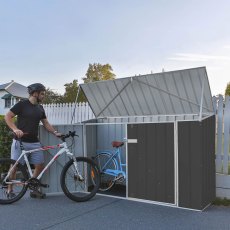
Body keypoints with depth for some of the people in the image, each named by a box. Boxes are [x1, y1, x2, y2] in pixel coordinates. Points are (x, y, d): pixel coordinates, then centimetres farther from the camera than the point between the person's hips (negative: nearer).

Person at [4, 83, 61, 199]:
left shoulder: (40, 108, 12)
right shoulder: (22, 104, -6)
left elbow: (46, 123, 15)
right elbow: (8, 117, -8)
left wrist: (55, 132, 0)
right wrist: (15, 129, -23)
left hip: (34, 142, 6)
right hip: (20, 141, -5)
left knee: (40, 165, 2)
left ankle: (33, 189, 17)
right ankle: (10, 190, 19)